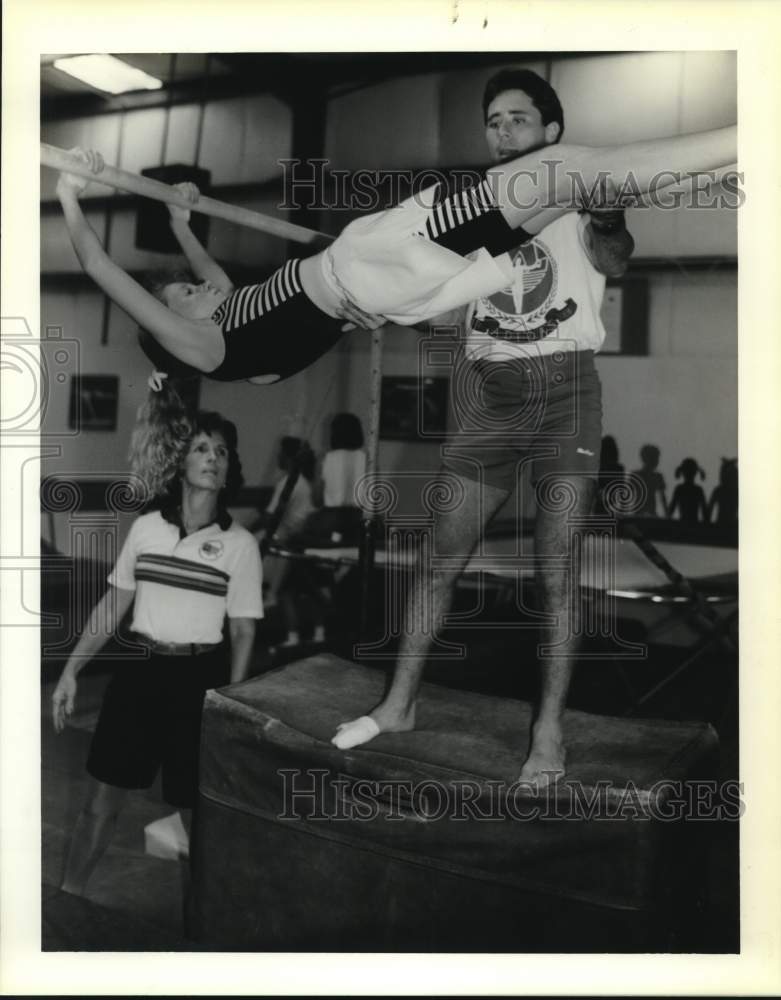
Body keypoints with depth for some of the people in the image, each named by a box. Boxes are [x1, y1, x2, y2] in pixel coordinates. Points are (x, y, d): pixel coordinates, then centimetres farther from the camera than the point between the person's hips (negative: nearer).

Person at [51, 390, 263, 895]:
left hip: (199, 677, -2)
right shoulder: (145, 527, 1)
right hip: (138, 670, 3)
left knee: (198, 809, 8)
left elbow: (243, 632, -3)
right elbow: (113, 605, 8)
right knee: (101, 800, 11)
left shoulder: (240, 543, -6)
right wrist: (71, 670, 6)